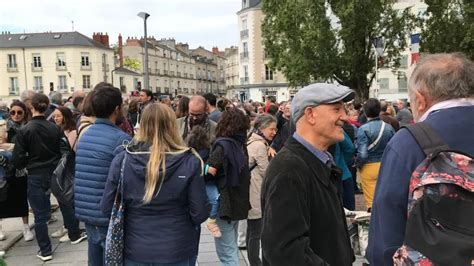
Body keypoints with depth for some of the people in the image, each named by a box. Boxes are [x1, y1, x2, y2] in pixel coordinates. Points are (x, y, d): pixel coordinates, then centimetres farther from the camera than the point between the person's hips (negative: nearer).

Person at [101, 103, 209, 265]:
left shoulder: (121, 160, -12)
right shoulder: (189, 162, -16)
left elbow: (106, 208, -4)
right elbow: (200, 214, -13)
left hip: (135, 252, 2)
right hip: (178, 252, -1)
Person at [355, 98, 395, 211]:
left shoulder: (363, 129, -17)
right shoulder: (389, 127, -3)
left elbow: (362, 154, -21)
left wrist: (357, 164, -3)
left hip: (369, 167, -4)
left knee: (371, 201, 7)